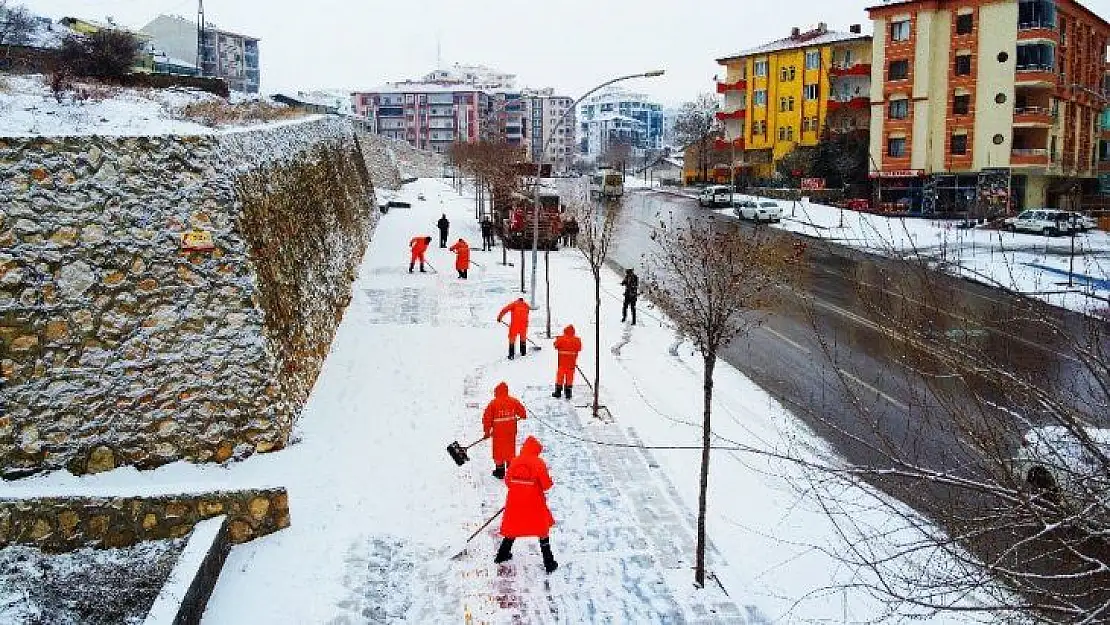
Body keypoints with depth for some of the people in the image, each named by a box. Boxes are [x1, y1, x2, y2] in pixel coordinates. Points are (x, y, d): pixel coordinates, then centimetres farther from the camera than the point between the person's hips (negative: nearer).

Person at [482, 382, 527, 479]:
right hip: (511, 431, 3)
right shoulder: (514, 401, -3)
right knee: (510, 449, 17)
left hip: (498, 432, -3)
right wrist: (523, 416, 36)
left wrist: (487, 431, 1)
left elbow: (487, 418, -10)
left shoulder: (493, 403, -13)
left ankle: (500, 471, 16)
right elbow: (522, 412, 11)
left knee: (498, 450, 10)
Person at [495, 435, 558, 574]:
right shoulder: (539, 463, -13)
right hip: (535, 503, -3)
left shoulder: (514, 462, -2)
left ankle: (502, 554, 34)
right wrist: (549, 480, 10)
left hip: (515, 501, 3)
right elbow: (546, 485, -11)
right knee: (543, 530, 9)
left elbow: (507, 481, 7)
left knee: (513, 527, 21)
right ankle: (549, 563, 12)